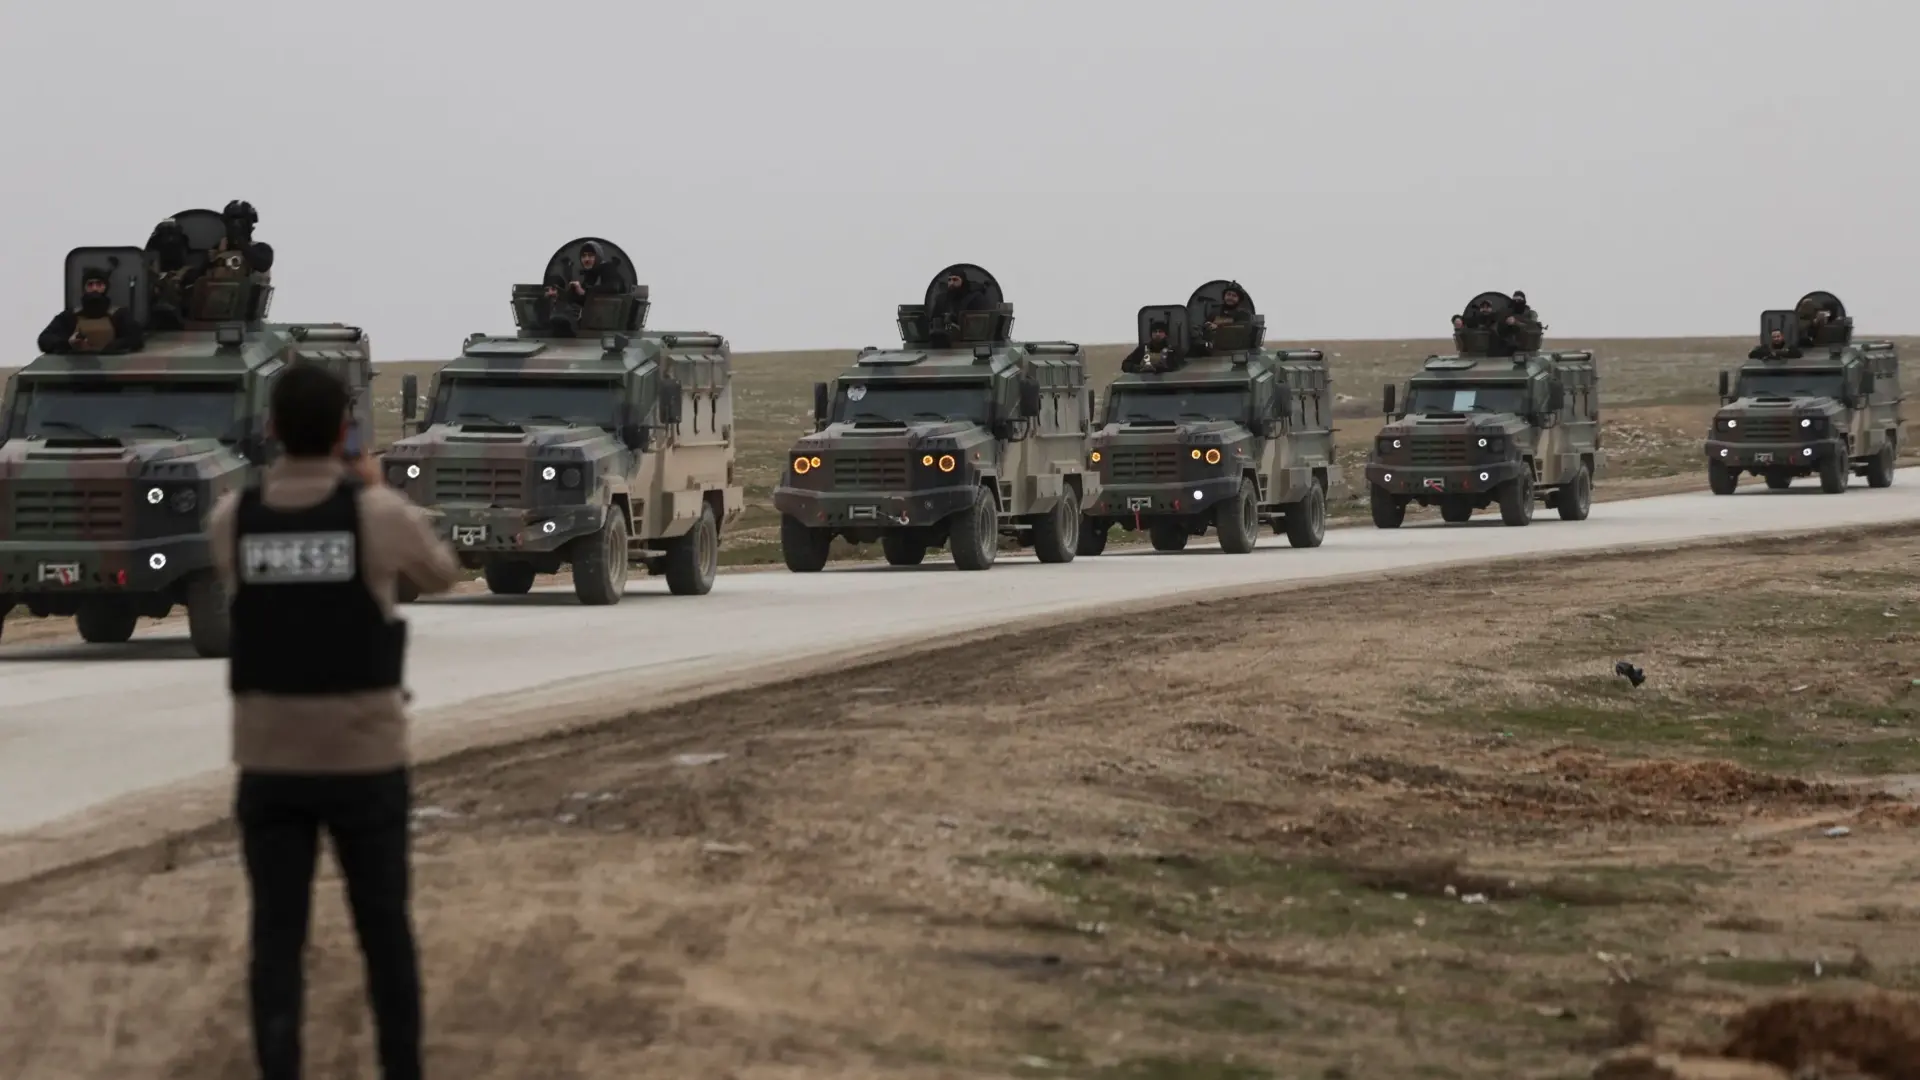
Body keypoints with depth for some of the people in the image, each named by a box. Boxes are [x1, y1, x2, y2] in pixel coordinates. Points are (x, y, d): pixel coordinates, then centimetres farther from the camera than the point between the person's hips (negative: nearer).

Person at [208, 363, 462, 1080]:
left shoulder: (229, 518, -3)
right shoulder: (384, 514, -11)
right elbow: (440, 576, 13)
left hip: (269, 763, 1)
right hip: (365, 761, -1)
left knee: (276, 939, 6)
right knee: (384, 928, 13)